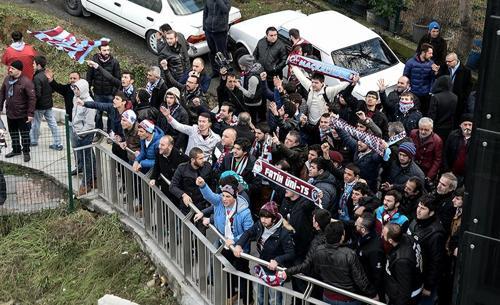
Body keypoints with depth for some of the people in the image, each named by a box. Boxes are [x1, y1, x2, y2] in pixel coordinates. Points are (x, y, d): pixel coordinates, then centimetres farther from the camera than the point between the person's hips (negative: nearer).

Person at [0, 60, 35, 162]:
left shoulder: (26, 82, -20)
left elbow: (32, 98, -19)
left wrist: (30, 114, -21)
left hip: (22, 114, -6)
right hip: (10, 113, 6)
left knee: (24, 134, 5)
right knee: (13, 133, 19)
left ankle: (26, 152, 18)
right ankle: (16, 150, 34)